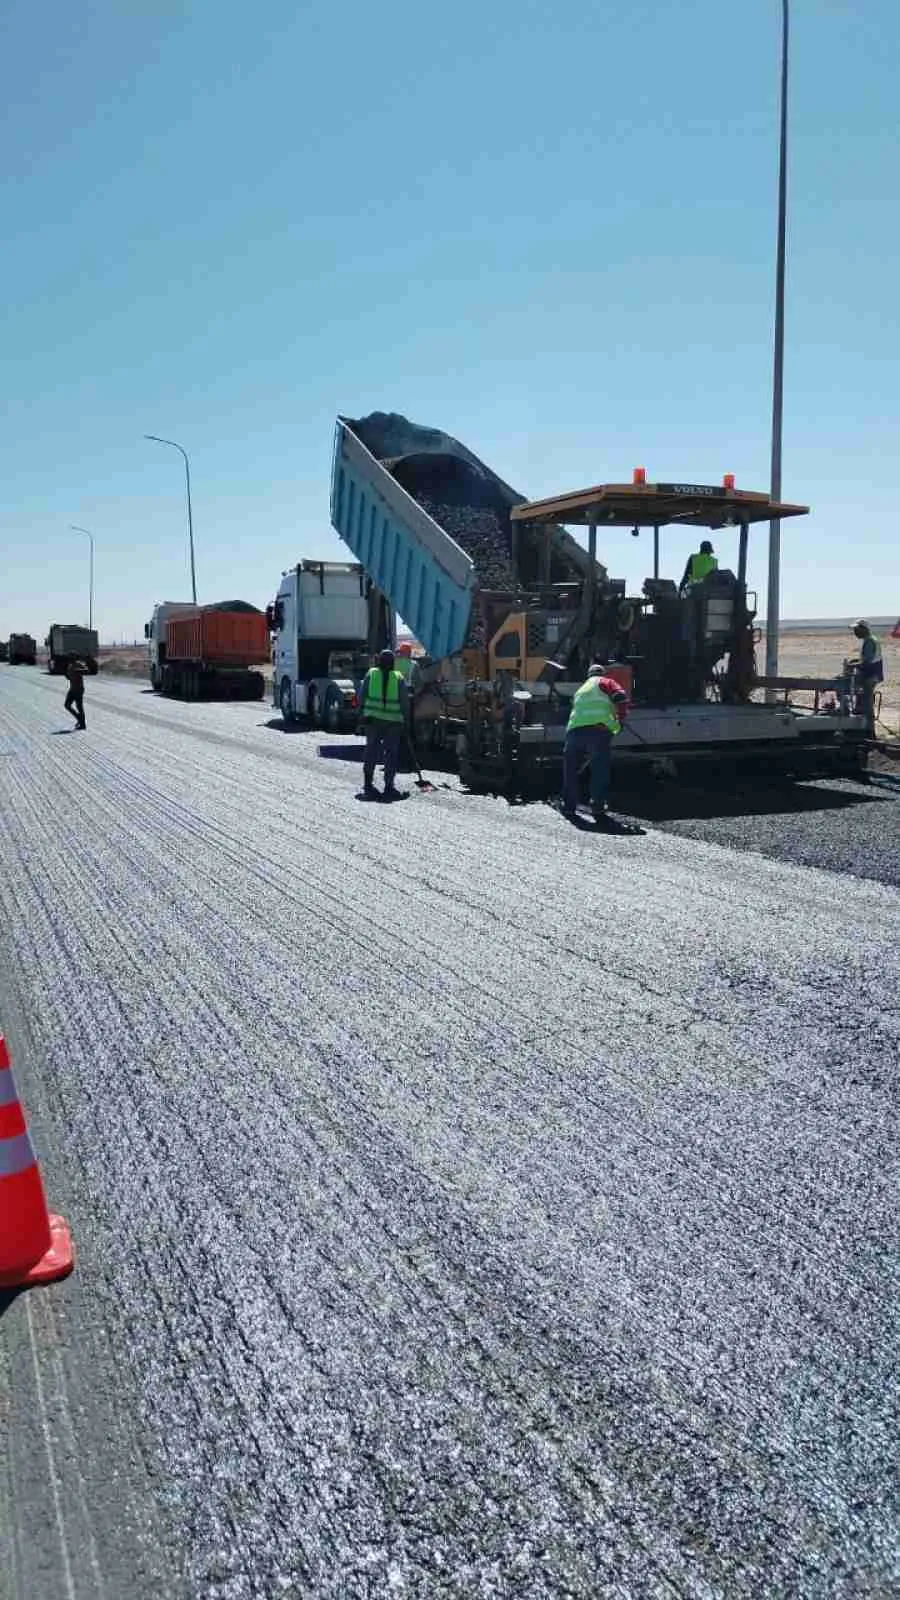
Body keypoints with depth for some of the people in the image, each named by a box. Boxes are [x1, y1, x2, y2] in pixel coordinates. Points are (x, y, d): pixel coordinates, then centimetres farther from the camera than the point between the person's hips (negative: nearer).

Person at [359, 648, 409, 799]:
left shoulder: (371, 674, 2)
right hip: (393, 720, -2)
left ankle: (368, 784, 14)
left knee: (371, 751, 11)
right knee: (391, 753, 4)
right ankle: (389, 786, 2)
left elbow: (362, 696, 3)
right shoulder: (398, 678, 0)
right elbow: (404, 701, 2)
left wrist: (361, 714, 9)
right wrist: (404, 719, 10)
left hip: (372, 719, 2)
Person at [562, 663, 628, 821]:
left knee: (570, 768, 16)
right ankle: (598, 806, 1)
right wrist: (620, 719, 12)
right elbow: (621, 697, 1)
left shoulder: (579, 691, 35)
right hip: (600, 727, -4)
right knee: (600, 768, 3)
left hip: (575, 728, 4)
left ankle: (569, 806, 19)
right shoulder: (605, 682, 18)